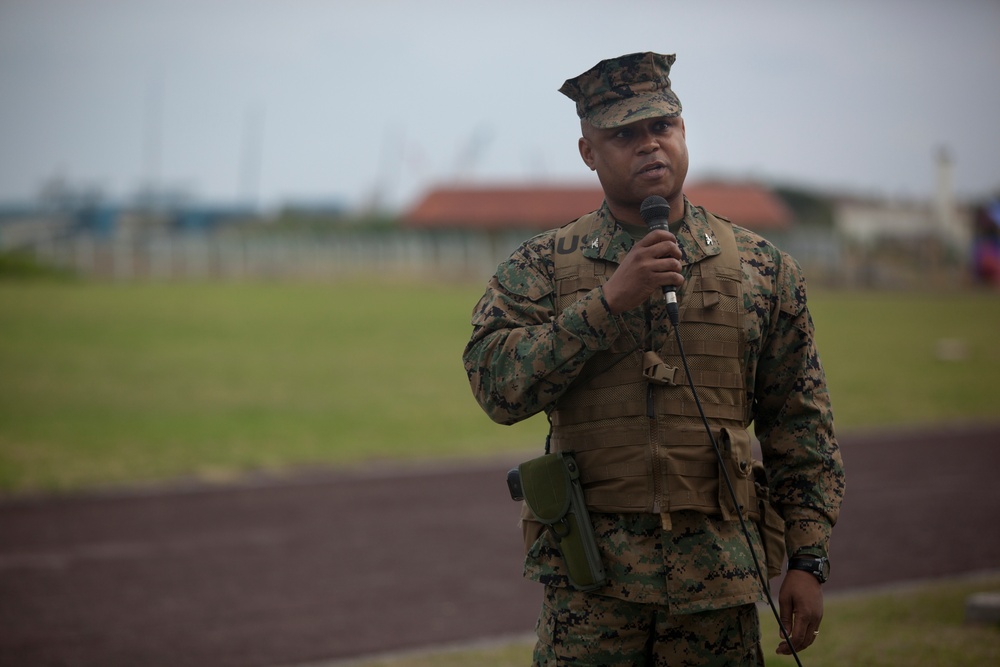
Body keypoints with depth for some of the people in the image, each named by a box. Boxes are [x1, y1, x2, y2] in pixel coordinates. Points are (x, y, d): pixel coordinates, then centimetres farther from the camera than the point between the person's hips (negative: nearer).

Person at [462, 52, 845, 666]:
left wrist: (808, 559, 3)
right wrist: (608, 300, -16)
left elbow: (801, 426, 9)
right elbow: (496, 384, -10)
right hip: (589, 581, -1)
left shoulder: (761, 267, 8)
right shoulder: (543, 266, 4)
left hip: (719, 571, 1)